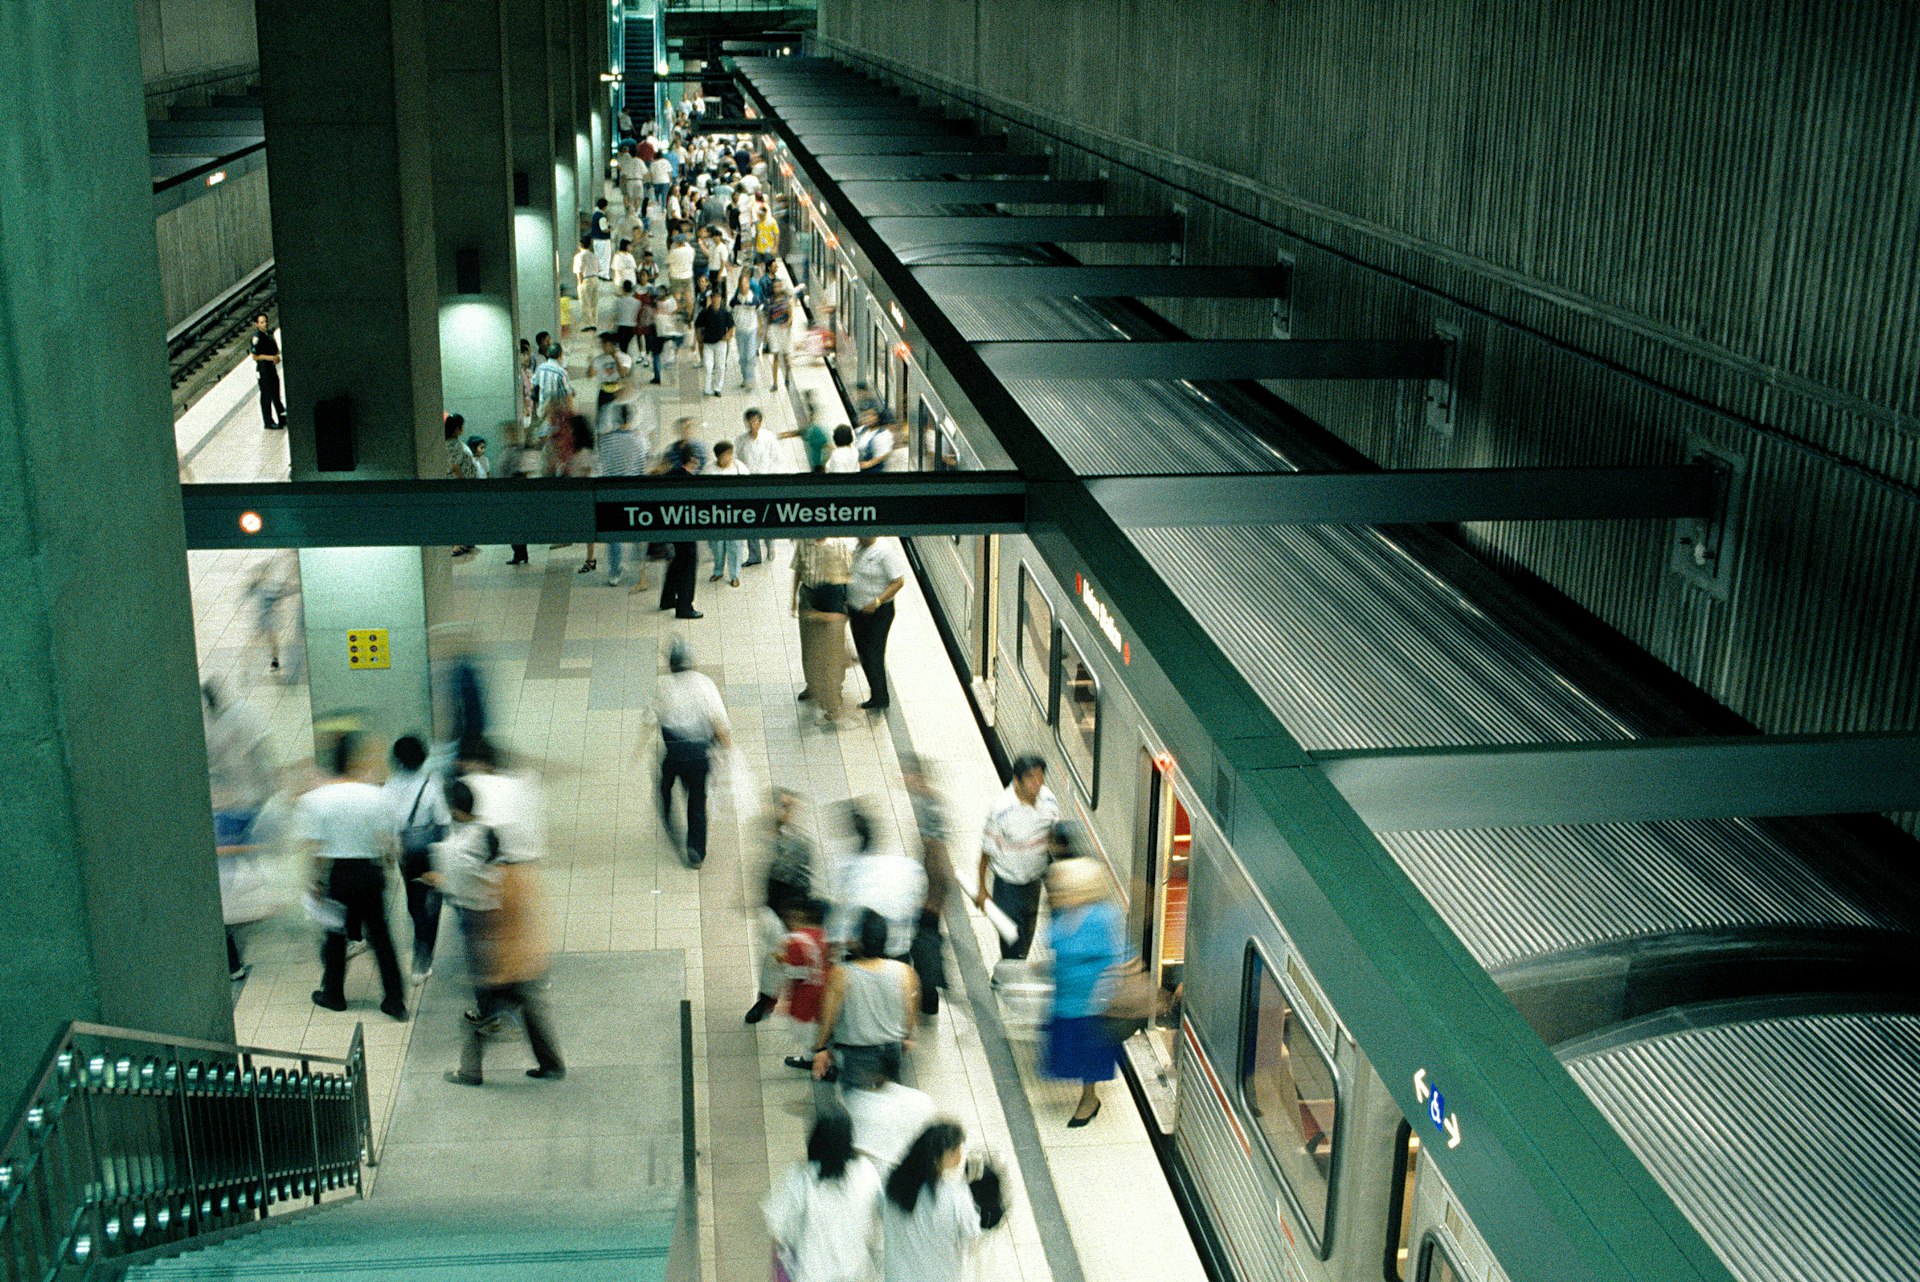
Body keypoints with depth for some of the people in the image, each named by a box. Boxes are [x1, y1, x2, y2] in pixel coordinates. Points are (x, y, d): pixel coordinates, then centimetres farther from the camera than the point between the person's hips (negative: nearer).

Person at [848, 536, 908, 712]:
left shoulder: (885, 551, -17)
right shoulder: (859, 549, 7)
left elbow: (899, 582, -18)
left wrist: (877, 602, -24)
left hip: (878, 612, -8)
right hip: (856, 610, 8)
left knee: (874, 655, -6)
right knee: (863, 654, 13)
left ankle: (880, 700, 5)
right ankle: (875, 697, 25)